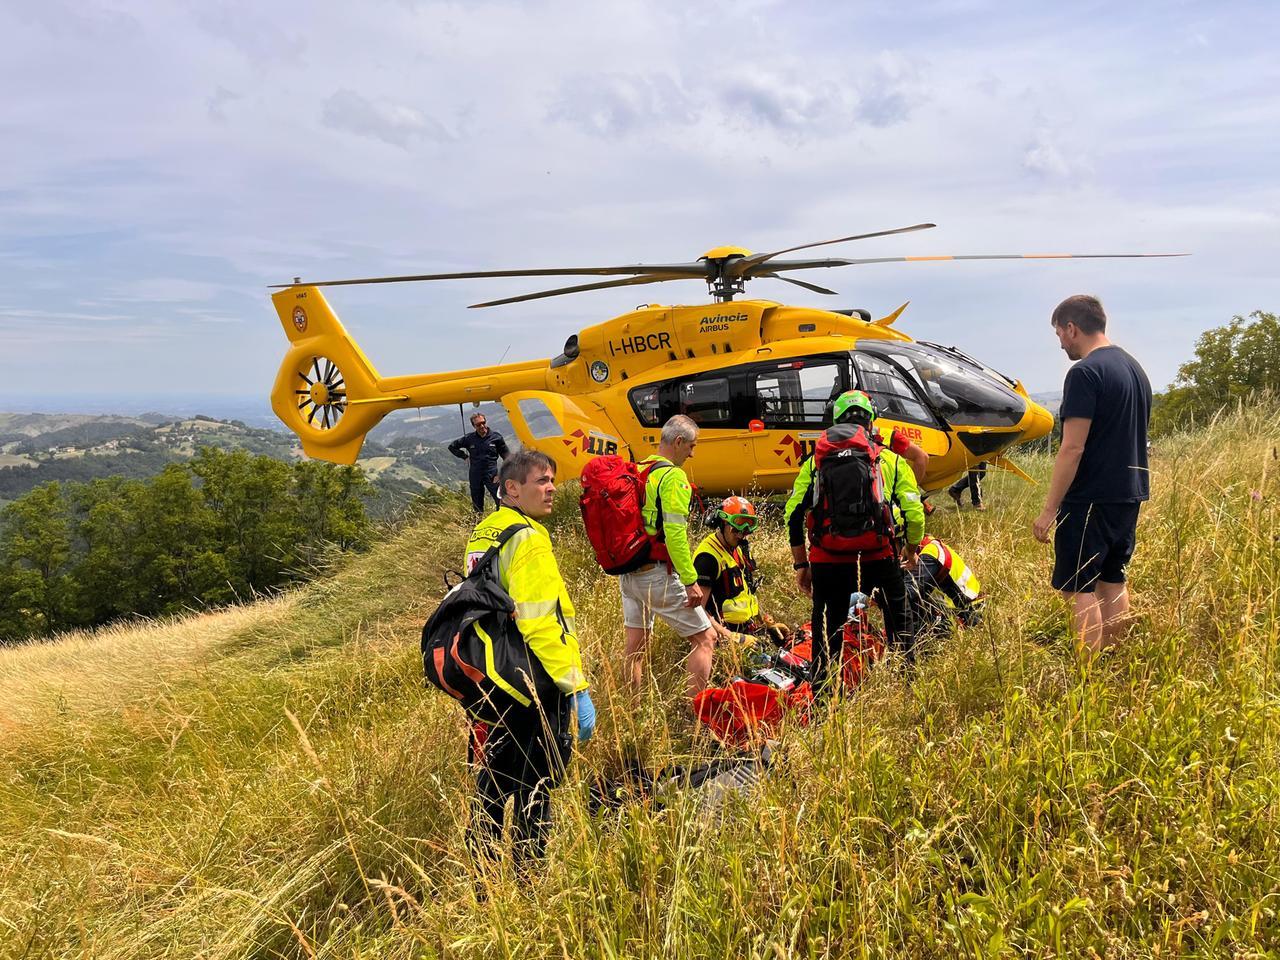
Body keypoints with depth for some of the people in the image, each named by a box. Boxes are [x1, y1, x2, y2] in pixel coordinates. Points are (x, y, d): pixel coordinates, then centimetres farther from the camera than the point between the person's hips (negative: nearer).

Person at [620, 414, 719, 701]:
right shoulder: (673, 476, -14)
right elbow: (675, 533, -21)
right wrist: (691, 581, -20)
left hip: (628, 573, 8)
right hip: (657, 574, -8)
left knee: (635, 646, 16)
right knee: (705, 639, 0)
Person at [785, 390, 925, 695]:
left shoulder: (814, 462, 11)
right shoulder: (892, 460, 9)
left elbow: (793, 516, 7)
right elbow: (914, 513, 5)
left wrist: (800, 564, 16)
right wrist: (912, 549, 24)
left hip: (827, 561, 1)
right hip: (878, 558, -1)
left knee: (827, 629, 13)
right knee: (899, 618, 19)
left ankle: (822, 693, 17)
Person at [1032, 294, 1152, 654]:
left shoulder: (1085, 373, -15)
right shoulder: (1135, 368, 13)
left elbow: (1072, 449, -19)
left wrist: (1049, 510, -16)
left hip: (1091, 500, -9)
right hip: (1130, 494, 9)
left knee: (1078, 589, -3)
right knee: (1112, 580, 16)